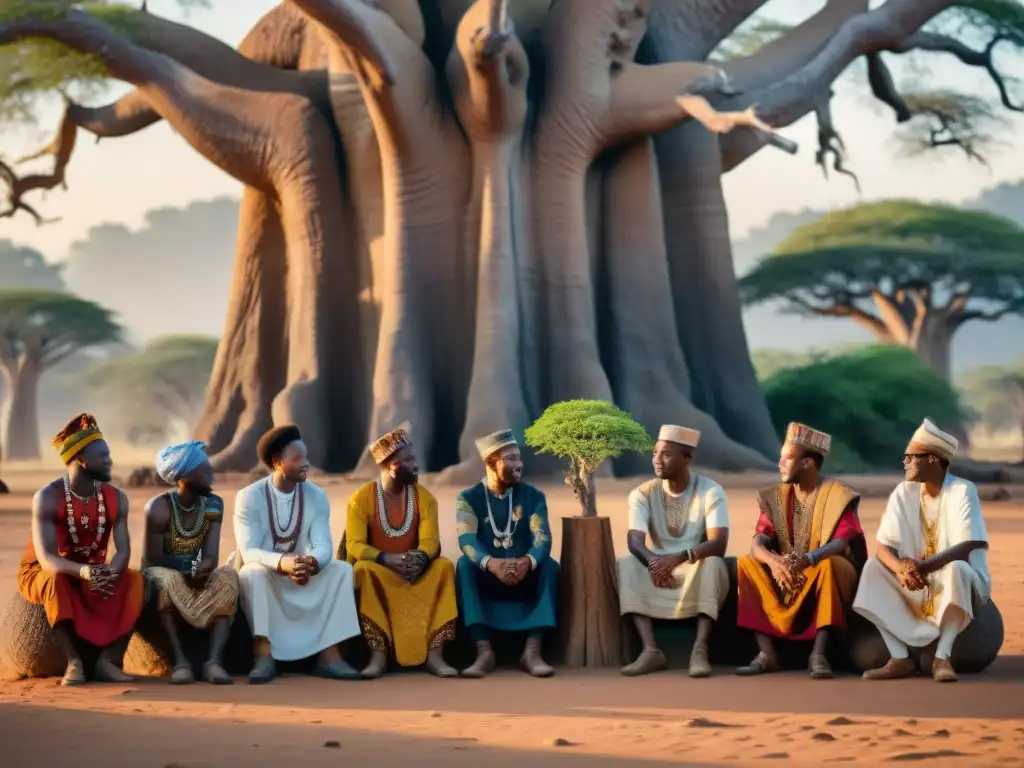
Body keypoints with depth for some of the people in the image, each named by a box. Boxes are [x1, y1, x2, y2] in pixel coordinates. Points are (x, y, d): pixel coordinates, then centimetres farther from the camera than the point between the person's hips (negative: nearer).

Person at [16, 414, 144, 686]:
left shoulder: (116, 499, -7)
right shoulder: (47, 498, -21)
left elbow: (123, 550, -15)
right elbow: (46, 558, -31)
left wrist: (110, 573, -40)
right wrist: (83, 571, -50)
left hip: (95, 574, 4)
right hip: (42, 573, -4)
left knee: (135, 581, -24)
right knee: (56, 581, -40)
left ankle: (107, 660, -26)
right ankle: (74, 662, -35)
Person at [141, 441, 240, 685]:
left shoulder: (213, 505, -3)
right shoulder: (158, 508, -17)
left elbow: (211, 558, -13)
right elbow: (153, 563, -16)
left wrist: (202, 568, -36)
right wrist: (192, 570, -19)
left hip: (196, 582, 4)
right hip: (165, 580, -4)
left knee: (227, 576, -24)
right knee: (163, 579, -37)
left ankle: (214, 660, -38)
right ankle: (180, 660, -41)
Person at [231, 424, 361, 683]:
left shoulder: (317, 496, -4)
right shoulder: (249, 497, -14)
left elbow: (323, 546, -14)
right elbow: (249, 552, -24)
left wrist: (312, 562, -40)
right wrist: (282, 563, -45)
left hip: (303, 574, 4)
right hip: (263, 577, -4)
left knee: (342, 569, -20)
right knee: (252, 572, -36)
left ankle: (329, 655, -27)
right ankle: (264, 657, -37)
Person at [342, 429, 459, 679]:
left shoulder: (424, 497, 2)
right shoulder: (362, 498, -7)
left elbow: (430, 541, -9)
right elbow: (355, 545, -15)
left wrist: (421, 558, -34)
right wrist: (387, 559, -34)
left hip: (415, 571, 2)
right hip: (378, 570, -2)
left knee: (444, 566, -27)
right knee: (363, 569, -35)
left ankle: (434, 653, -32)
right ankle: (378, 654, -37)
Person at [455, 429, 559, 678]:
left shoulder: (533, 496, 4)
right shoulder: (469, 498, -1)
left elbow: (542, 538, -12)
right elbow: (466, 540, -17)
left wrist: (528, 561, -36)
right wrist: (491, 563, -40)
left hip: (525, 576, 1)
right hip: (486, 578, -1)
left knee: (549, 565, -28)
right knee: (465, 564, -30)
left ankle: (532, 650, -32)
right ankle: (484, 651, -36)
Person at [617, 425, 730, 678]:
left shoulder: (710, 491, -10)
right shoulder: (643, 494, -2)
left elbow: (719, 544, -23)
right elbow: (635, 541, -16)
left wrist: (679, 557, -40)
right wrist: (654, 561, -40)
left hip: (697, 570, -2)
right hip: (658, 569, 3)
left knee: (713, 563, -35)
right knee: (625, 565, -27)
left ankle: (700, 649, -41)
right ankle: (651, 650, -36)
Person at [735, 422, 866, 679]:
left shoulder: (839, 496, -11)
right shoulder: (775, 497, 2)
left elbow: (840, 544, -25)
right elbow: (758, 544, -9)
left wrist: (807, 559, -46)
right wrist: (773, 561, -34)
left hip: (828, 575, -4)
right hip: (786, 580, 4)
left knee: (829, 564, -37)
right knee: (746, 563, -20)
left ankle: (819, 653, -38)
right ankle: (766, 653, -28)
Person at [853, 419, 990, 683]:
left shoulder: (962, 491, -15)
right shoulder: (903, 492, -2)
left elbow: (966, 548, -25)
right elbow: (883, 548, -9)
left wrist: (924, 566, -41)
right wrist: (902, 569, -32)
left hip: (959, 582, -5)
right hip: (918, 587, 5)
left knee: (956, 568, -36)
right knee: (873, 567, -19)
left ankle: (942, 657, -30)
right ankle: (900, 658, -26)